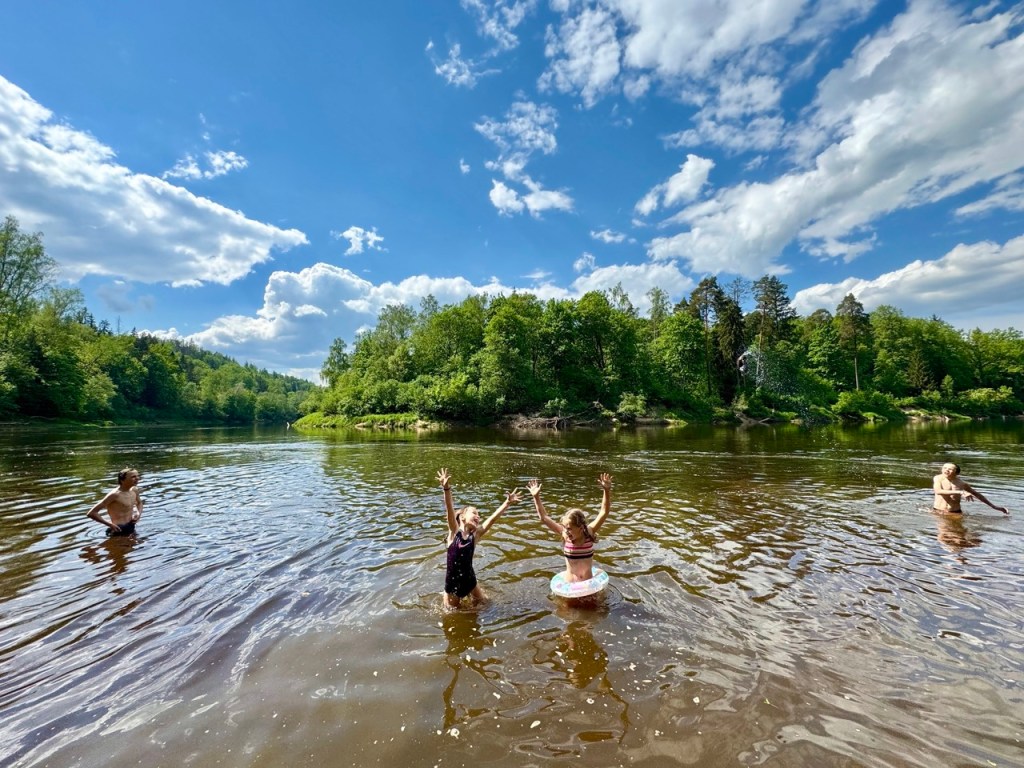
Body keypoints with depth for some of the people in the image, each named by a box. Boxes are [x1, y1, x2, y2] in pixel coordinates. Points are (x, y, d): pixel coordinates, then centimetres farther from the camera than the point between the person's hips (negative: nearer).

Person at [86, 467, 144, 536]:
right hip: (120, 529, -7)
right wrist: (110, 524, -20)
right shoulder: (115, 495, -20)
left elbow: (139, 503, 22)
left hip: (131, 527, 7)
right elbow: (91, 513, -19)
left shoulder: (134, 490, 1)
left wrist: (139, 513, 3)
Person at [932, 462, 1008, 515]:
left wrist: (994, 507, 16)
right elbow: (938, 491, -28)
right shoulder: (938, 478, -9)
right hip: (937, 511, -2)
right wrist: (960, 492, -34)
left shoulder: (961, 483, -2)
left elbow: (977, 494, 14)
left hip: (955, 513, 2)